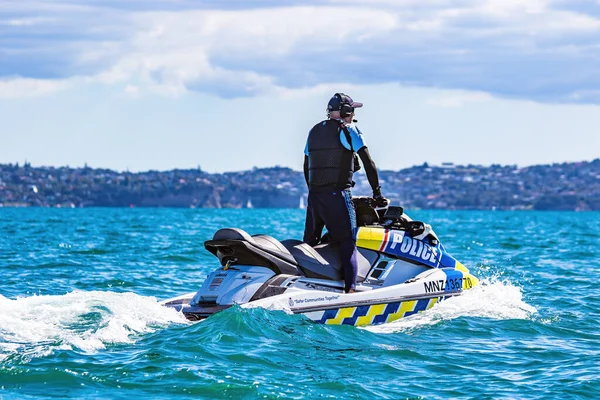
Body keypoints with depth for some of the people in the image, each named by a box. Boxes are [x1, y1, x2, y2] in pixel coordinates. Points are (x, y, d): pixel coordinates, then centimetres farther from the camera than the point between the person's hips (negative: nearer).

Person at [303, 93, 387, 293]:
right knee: (347, 243, -8)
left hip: (314, 194, 6)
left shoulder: (314, 131, 18)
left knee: (309, 244, 12)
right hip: (338, 194, -6)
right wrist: (377, 193, 2)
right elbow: (368, 163, -4)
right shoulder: (348, 130, -1)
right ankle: (350, 288, -19)